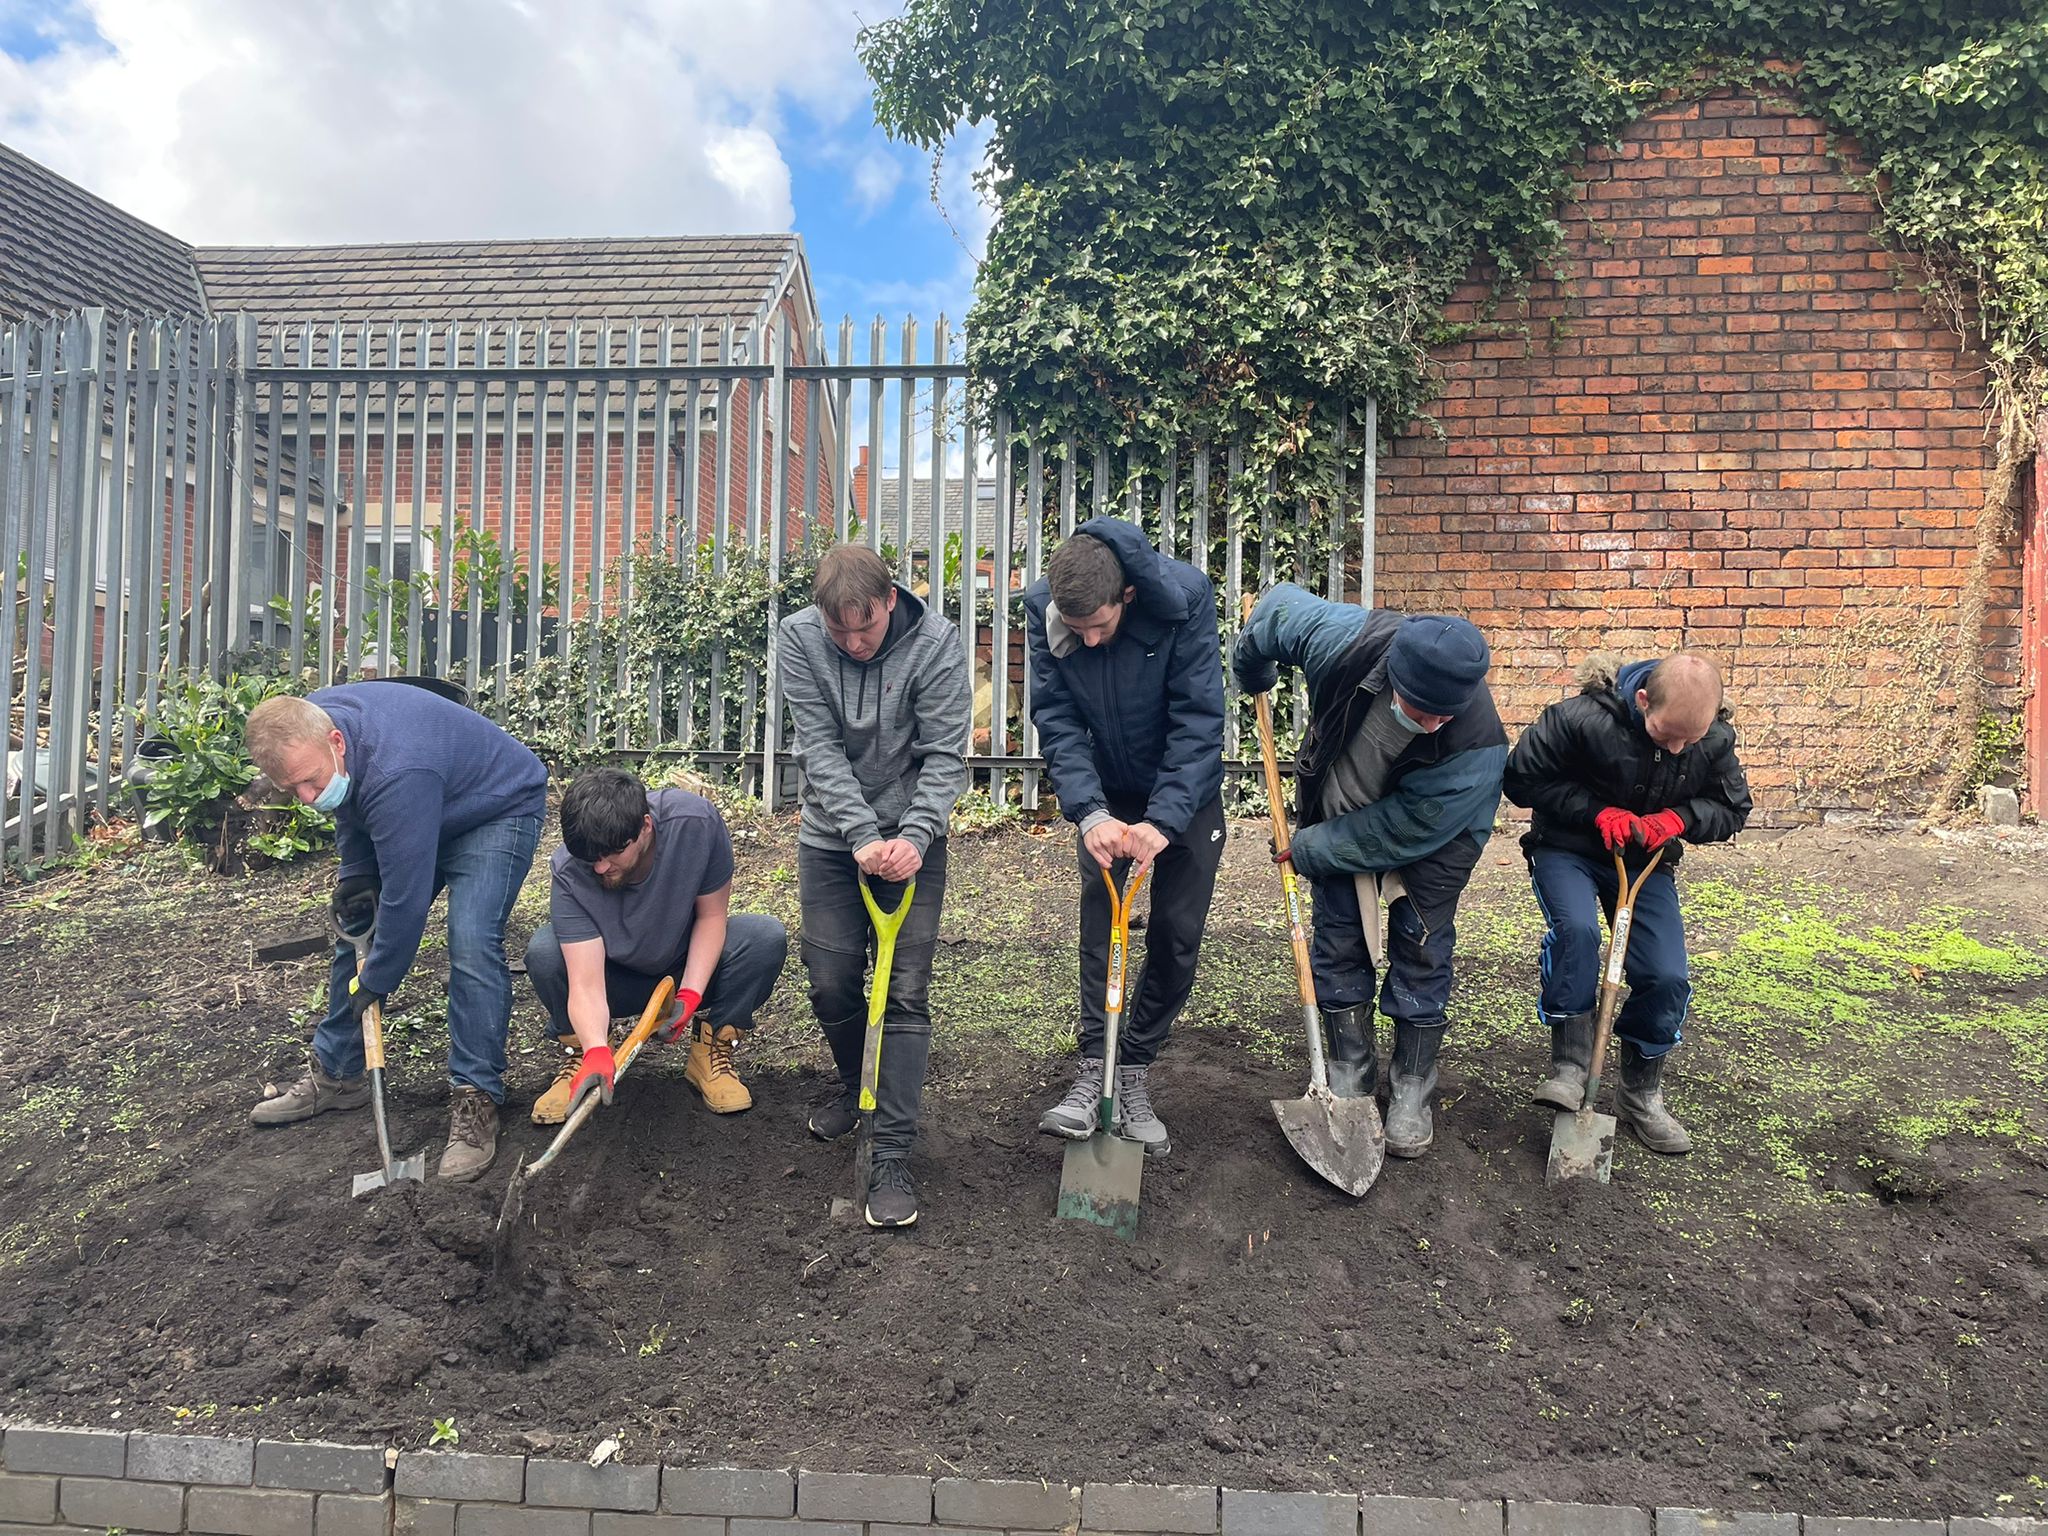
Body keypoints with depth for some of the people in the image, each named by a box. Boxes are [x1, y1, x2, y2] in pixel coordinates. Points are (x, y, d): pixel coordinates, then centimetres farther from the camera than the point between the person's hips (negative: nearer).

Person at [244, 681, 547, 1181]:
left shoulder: (396, 775, -42)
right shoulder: (306, 726, -15)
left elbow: (406, 896, -33)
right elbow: (350, 803, 7)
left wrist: (376, 981, -21)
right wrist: (355, 872, -4)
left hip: (499, 809, -9)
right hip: (428, 815, 9)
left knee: (472, 942, -25)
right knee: (356, 928, 8)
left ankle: (475, 1100, -17)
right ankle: (336, 1075, 23)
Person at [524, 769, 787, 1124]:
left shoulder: (696, 822, -30)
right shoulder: (568, 873, -30)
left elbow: (712, 914, -16)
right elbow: (585, 984, -35)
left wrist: (690, 995, -28)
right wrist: (597, 1052, -53)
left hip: (693, 968, 1)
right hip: (619, 981, 0)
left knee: (767, 938, -29)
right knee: (543, 951, -29)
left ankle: (712, 1050, -10)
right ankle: (580, 1054, -4)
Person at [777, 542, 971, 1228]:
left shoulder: (936, 642, -15)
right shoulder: (799, 638, -11)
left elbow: (944, 755, -14)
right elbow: (820, 750, -14)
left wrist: (913, 837, -27)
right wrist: (864, 837, -23)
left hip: (911, 839, -2)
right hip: (830, 836, 2)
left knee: (905, 992, -7)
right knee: (831, 983, 6)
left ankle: (892, 1157, -2)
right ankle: (856, 1087, 36)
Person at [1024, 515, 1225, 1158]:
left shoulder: (1185, 597, -30)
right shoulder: (1042, 608, -22)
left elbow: (1198, 719, -28)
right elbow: (1055, 718, -20)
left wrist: (1162, 821, -36)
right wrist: (1089, 812, -33)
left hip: (1185, 790, -1)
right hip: (1106, 789, 2)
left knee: (1177, 935, -1)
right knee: (1097, 914, -11)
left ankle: (1133, 1073, 12)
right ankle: (1095, 1068, -6)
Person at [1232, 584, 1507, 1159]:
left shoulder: (1476, 749, -40)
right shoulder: (1344, 638, -36)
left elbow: (1399, 833, -29)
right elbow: (1279, 605, -13)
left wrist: (1308, 851, -19)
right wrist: (1251, 675, 5)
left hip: (1433, 835, -2)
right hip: (1340, 809, 3)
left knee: (1420, 950, -1)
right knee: (1337, 944, 3)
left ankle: (1412, 1093, 15)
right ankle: (1349, 1079, 16)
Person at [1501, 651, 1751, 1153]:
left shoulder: (1715, 740, -14)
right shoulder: (1581, 719, -28)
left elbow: (1732, 809, 2)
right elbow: (1523, 778, -16)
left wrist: (1678, 819, -19)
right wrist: (1597, 812, -24)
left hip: (1647, 859, 4)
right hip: (1568, 848, -3)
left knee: (1666, 978, -8)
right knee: (1575, 929, -33)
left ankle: (1640, 1094, 16)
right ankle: (1569, 1064, -16)